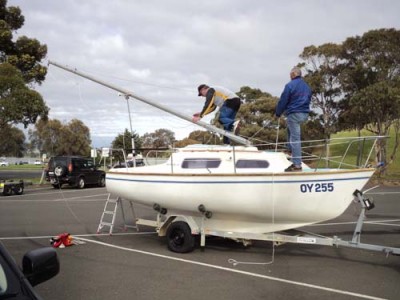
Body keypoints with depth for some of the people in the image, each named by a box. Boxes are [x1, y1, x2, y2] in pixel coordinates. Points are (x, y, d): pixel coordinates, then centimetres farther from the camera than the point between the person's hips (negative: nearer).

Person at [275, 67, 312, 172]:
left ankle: (297, 165, -10)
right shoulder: (307, 86, 15)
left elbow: (283, 101, -8)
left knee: (295, 138, -8)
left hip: (294, 114, -8)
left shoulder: (290, 85, -9)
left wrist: (278, 113, 6)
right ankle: (291, 150, 28)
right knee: (290, 130, 31)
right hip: (305, 114, 8)